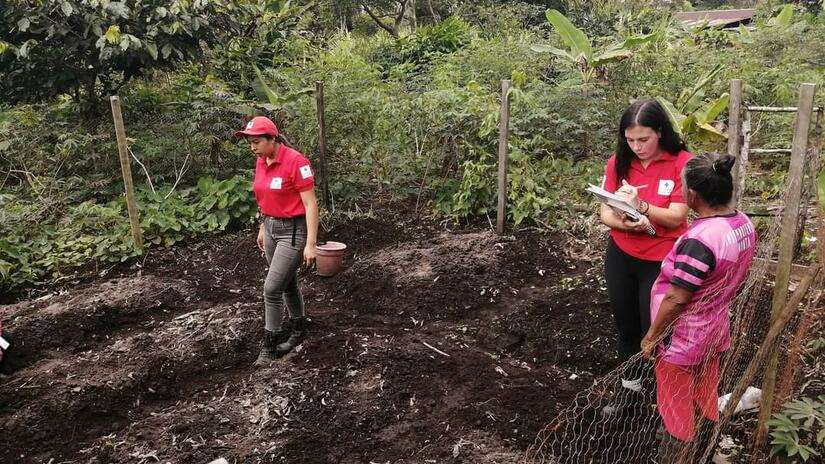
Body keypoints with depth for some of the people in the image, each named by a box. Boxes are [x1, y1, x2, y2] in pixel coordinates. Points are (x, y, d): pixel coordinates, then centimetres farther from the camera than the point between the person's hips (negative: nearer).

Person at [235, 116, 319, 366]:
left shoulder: (295, 161, -20)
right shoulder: (261, 162, 3)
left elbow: (311, 204, -19)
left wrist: (310, 243, -20)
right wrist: (263, 228, 22)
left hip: (294, 231, -8)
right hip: (271, 227, 8)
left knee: (272, 288, -6)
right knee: (287, 283, 19)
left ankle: (269, 345, 11)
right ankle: (299, 329, 37)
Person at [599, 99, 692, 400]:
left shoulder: (682, 163, -13)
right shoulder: (618, 162, -3)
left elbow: (676, 217, -17)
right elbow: (605, 213, -4)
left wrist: (640, 206, -33)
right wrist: (624, 223, -26)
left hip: (661, 262, -4)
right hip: (621, 257, 4)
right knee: (626, 328, 18)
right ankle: (629, 387, 39)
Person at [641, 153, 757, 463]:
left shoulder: (700, 239, -31)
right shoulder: (744, 224, -4)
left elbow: (677, 299, -27)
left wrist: (651, 337, -15)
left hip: (682, 343, -8)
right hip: (715, 334, 8)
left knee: (677, 411, 11)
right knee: (705, 403, 25)